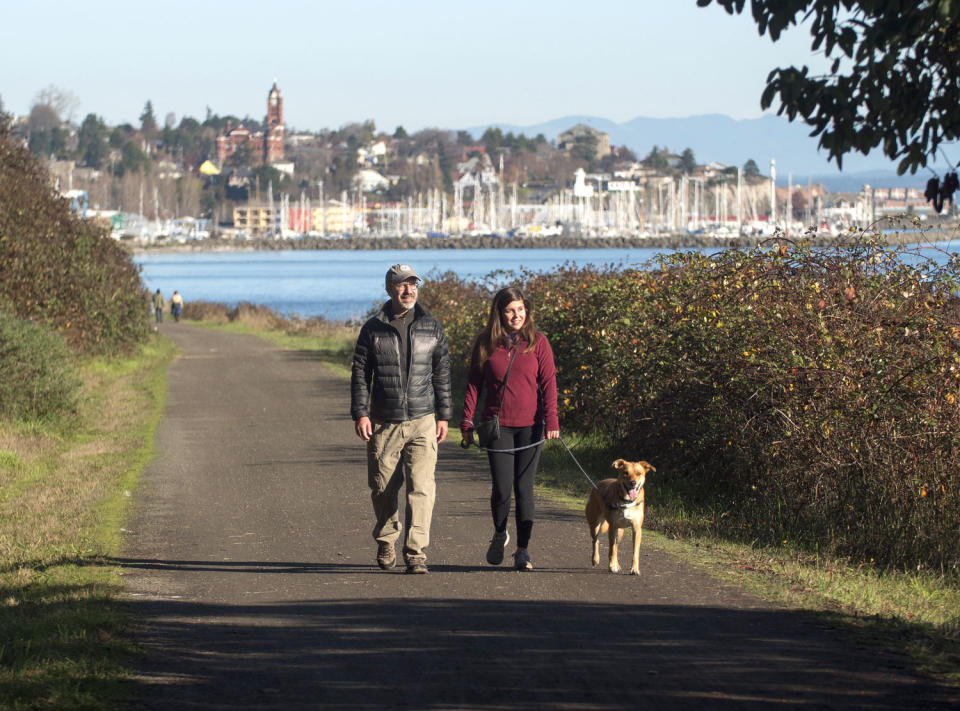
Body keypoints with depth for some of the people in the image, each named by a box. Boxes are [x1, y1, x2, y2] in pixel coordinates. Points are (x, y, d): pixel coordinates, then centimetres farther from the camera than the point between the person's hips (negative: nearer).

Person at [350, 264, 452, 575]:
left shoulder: (432, 328, 6)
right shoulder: (373, 329, 3)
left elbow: (441, 374, 10)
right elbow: (360, 374, 4)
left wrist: (444, 416, 7)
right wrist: (360, 414, -5)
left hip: (422, 422, 0)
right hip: (384, 423, 0)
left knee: (421, 488, -11)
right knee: (383, 488, 8)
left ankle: (416, 554, -10)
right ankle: (386, 542, 31)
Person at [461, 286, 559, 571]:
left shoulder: (538, 342, 2)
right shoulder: (485, 344, 4)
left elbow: (548, 383, 1)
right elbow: (473, 385, 8)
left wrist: (551, 421, -8)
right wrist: (467, 422, 4)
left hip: (530, 425, 0)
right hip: (497, 424, 0)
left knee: (524, 488, 0)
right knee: (502, 488, -6)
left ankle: (523, 551, 7)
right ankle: (500, 534, 23)